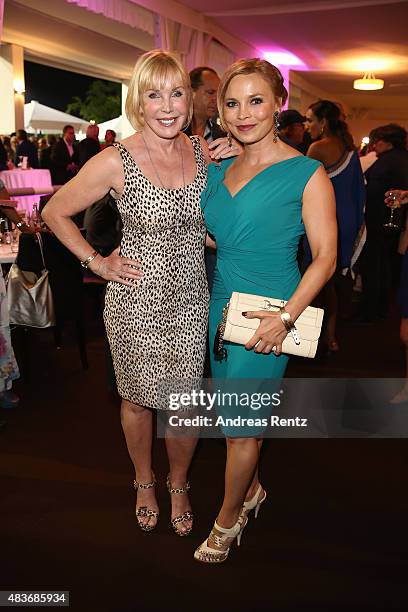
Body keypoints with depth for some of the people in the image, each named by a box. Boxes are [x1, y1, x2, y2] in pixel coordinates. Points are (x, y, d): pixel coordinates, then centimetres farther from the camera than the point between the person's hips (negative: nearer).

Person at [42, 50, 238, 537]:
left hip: (190, 300, 3)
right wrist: (96, 262, -7)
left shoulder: (203, 151, -2)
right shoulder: (116, 162, -14)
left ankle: (178, 484, 40)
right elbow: (55, 212, -3)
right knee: (138, 400, 16)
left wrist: (231, 162, -2)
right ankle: (144, 482, 44)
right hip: (136, 301, -3)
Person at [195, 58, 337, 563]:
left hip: (268, 313, -6)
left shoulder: (306, 173, -11)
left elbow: (325, 257, -12)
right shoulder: (218, 170, 7)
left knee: (241, 424, 5)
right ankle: (251, 489, 44)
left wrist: (285, 316, -22)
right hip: (221, 303, 6)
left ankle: (229, 517, 30)